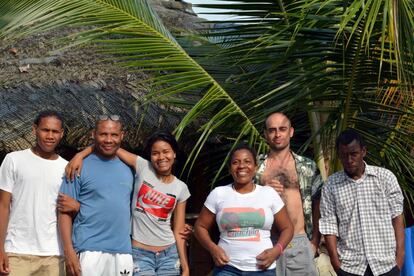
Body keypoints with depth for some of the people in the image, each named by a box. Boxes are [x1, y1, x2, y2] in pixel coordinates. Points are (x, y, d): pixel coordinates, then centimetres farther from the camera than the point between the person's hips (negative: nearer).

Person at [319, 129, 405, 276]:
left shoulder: (385, 177, 1)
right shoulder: (331, 185, 1)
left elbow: (396, 217, 2)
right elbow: (329, 224, 0)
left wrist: (400, 254, -3)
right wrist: (335, 261, -6)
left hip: (386, 263, 0)